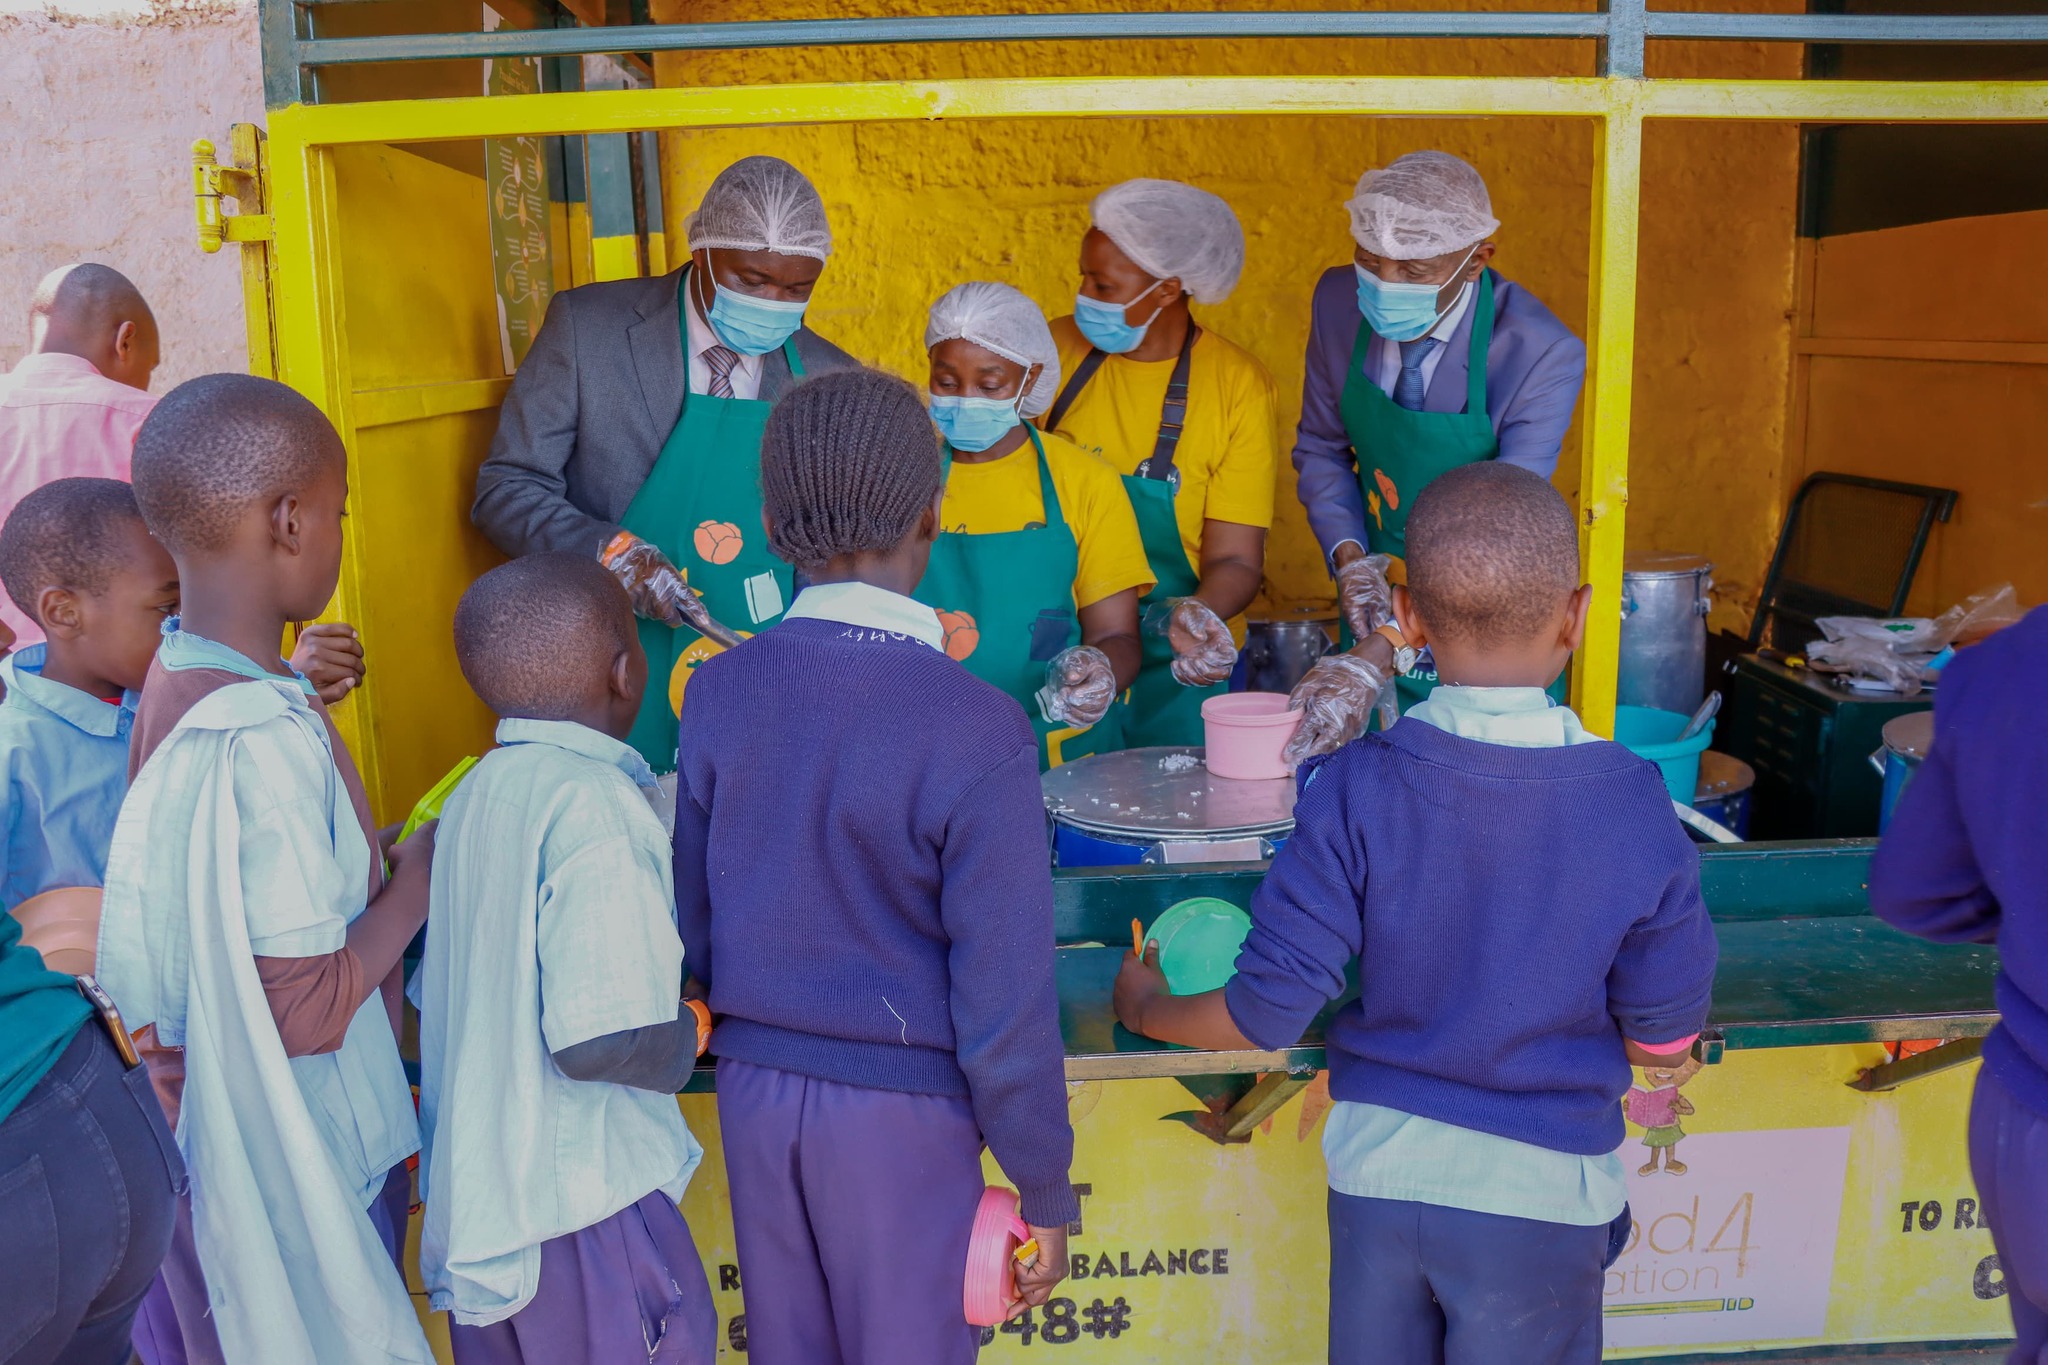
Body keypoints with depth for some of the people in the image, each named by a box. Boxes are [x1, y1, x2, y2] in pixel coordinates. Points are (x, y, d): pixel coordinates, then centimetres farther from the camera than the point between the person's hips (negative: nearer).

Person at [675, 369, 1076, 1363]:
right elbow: (1004, 1005, -18)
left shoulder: (718, 692, -7)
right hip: (902, 1109, -4)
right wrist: (1045, 1195, -5)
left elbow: (692, 926, 3)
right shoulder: (976, 731, -22)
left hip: (753, 1089, 5)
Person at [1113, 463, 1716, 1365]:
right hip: (1541, 1189, 0)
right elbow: (1662, 1039, -6)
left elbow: (1265, 1012, -14)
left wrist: (1143, 1005, 4)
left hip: (1378, 1169, 1)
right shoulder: (1634, 809, -15)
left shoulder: (1354, 791, -18)